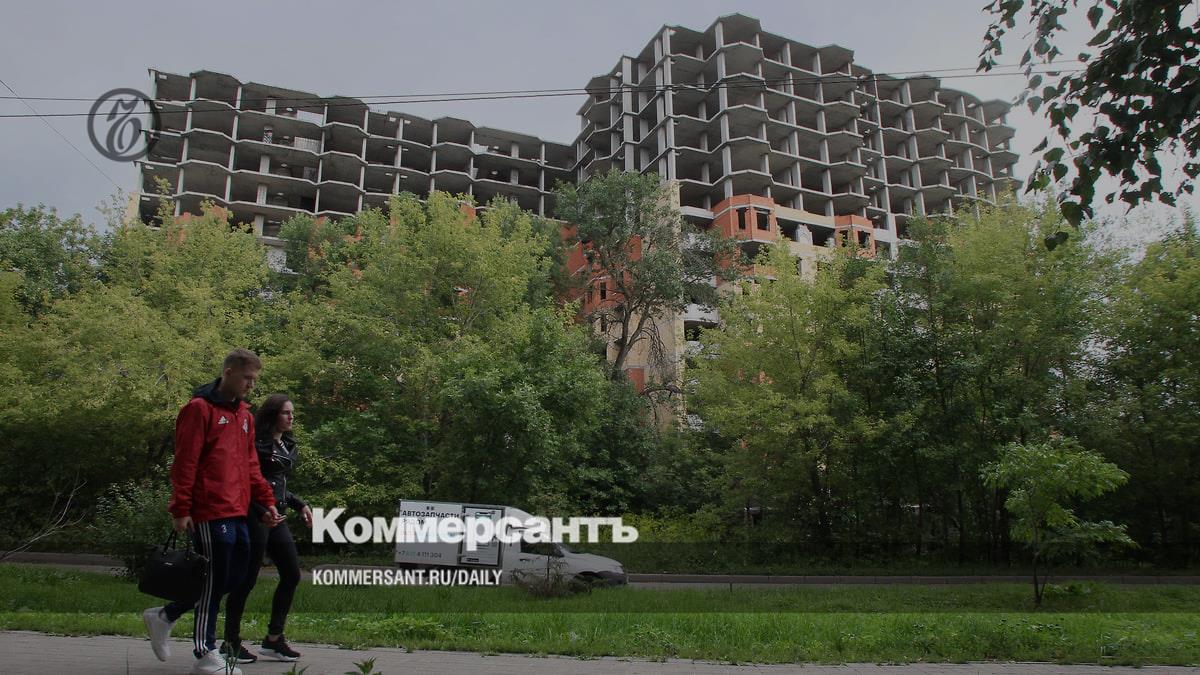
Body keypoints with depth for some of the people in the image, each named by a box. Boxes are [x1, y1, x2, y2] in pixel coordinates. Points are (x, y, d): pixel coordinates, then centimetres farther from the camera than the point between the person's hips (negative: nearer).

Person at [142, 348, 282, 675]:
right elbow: (185, 463, -12)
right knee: (214, 581, 0)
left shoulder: (244, 414, 18)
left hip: (237, 513, 8)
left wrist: (266, 500, 15)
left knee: (234, 577, 12)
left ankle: (164, 616, 28)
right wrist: (181, 509, -15)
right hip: (211, 513, -8)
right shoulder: (199, 409, -7)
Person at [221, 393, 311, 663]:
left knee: (292, 574, 6)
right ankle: (231, 642, 13)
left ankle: (273, 638, 16)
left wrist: (300, 504, 17)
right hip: (255, 515, -8)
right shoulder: (257, 443, -9)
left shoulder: (288, 446, 16)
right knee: (247, 579, -1)